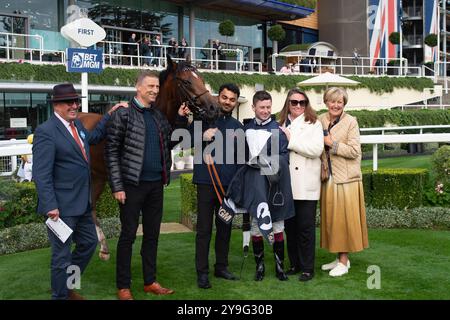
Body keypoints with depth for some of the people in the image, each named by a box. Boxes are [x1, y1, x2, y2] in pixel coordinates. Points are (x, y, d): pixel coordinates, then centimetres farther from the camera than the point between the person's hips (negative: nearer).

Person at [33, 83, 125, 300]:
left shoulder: (76, 124, 9)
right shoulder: (46, 131, -17)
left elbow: (92, 138, 31)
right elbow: (41, 174, -21)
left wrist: (109, 116, 22)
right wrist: (50, 206, -26)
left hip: (82, 203, 9)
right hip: (62, 206, -9)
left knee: (89, 243, 21)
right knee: (62, 255, 4)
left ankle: (67, 287, 39)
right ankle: (60, 295, 23)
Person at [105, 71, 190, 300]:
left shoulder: (158, 115, 11)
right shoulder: (123, 114, -9)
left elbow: (169, 143, 18)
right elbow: (111, 152, -10)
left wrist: (181, 119, 6)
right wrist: (117, 187, -15)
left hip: (156, 184, 6)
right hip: (132, 184, -6)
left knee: (152, 234, 13)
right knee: (128, 235, 3)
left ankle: (150, 282, 26)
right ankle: (123, 287, 14)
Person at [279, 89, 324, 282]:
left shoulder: (313, 124, 2)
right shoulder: (282, 124, 13)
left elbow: (316, 149, -12)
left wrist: (291, 140, -11)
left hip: (306, 185, -4)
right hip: (286, 184, 4)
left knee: (306, 227, -1)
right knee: (289, 226, 9)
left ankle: (307, 268, 7)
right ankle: (294, 264, 21)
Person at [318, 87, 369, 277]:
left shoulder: (351, 122, -7)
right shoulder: (320, 120, 7)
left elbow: (354, 151, -13)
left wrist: (332, 143, -15)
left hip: (346, 178, -5)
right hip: (328, 178, 5)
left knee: (344, 218, -1)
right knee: (331, 218, 10)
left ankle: (344, 261, 8)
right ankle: (339, 257, 21)